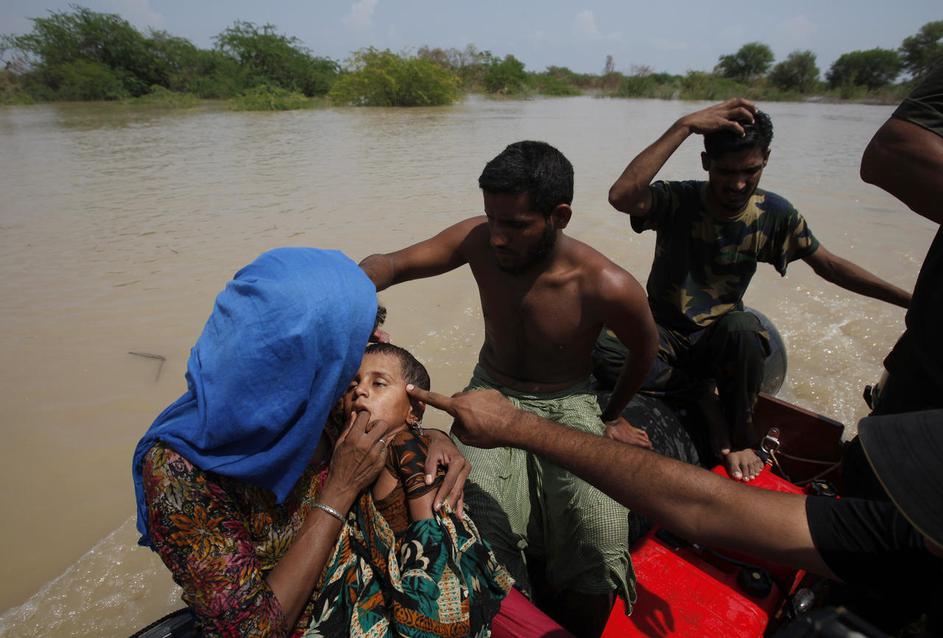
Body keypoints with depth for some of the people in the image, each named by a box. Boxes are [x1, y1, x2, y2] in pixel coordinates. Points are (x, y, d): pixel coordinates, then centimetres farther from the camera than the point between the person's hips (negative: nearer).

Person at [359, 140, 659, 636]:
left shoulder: (607, 287, -19)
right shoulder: (479, 240, -13)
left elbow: (646, 349, 1)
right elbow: (391, 264, -12)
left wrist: (613, 415, 12)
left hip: (567, 407, -1)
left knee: (599, 552, -23)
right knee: (479, 536, -24)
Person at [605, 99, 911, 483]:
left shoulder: (774, 214, -4)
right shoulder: (677, 201, -15)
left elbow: (829, 265, 8)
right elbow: (621, 197, -36)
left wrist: (909, 299, 1)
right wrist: (684, 126, -35)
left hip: (720, 337, 1)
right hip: (666, 334, -1)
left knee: (740, 326, -37)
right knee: (599, 347, -33)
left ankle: (741, 436, -11)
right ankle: (703, 394, -9)